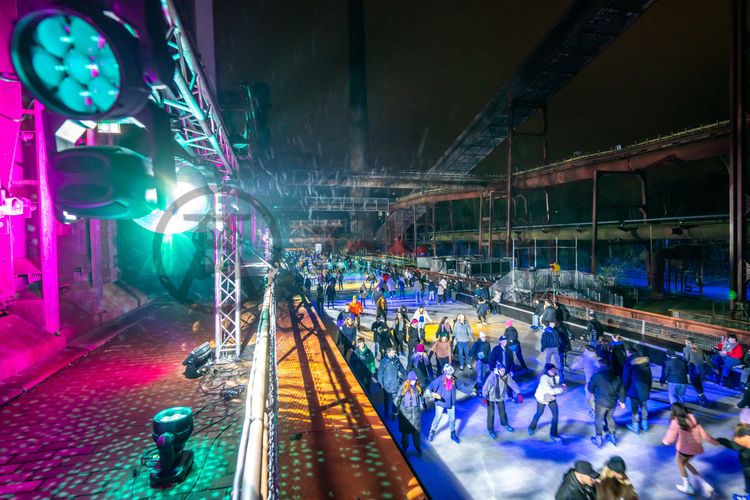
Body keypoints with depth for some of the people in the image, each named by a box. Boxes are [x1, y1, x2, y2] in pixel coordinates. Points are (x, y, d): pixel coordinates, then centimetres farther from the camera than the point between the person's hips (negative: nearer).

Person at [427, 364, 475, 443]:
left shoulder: (455, 380, -9)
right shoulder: (439, 380, -22)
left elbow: (462, 386, 3)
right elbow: (431, 387, -24)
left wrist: (471, 392, 4)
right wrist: (432, 393, -43)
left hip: (451, 403, 4)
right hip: (440, 403, -4)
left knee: (452, 419, 16)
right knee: (437, 418, 6)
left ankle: (453, 434, 38)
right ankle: (432, 432, 28)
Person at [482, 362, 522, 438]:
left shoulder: (507, 376, -17)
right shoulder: (492, 377, -31)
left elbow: (513, 384, -21)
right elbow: (486, 387, -26)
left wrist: (519, 393, -32)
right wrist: (484, 396, -26)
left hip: (501, 397, 5)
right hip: (491, 397, -4)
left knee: (502, 411, 23)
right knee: (491, 413, 3)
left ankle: (505, 424, 50)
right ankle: (490, 429, 24)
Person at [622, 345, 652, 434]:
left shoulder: (629, 362, -13)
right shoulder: (645, 361, 4)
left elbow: (626, 377, -12)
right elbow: (649, 376, 11)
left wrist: (625, 389, -1)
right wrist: (649, 387, 21)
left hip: (634, 389, -6)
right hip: (645, 388, 6)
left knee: (634, 407, 4)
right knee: (643, 406, 19)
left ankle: (635, 426, 11)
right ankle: (644, 424, 28)